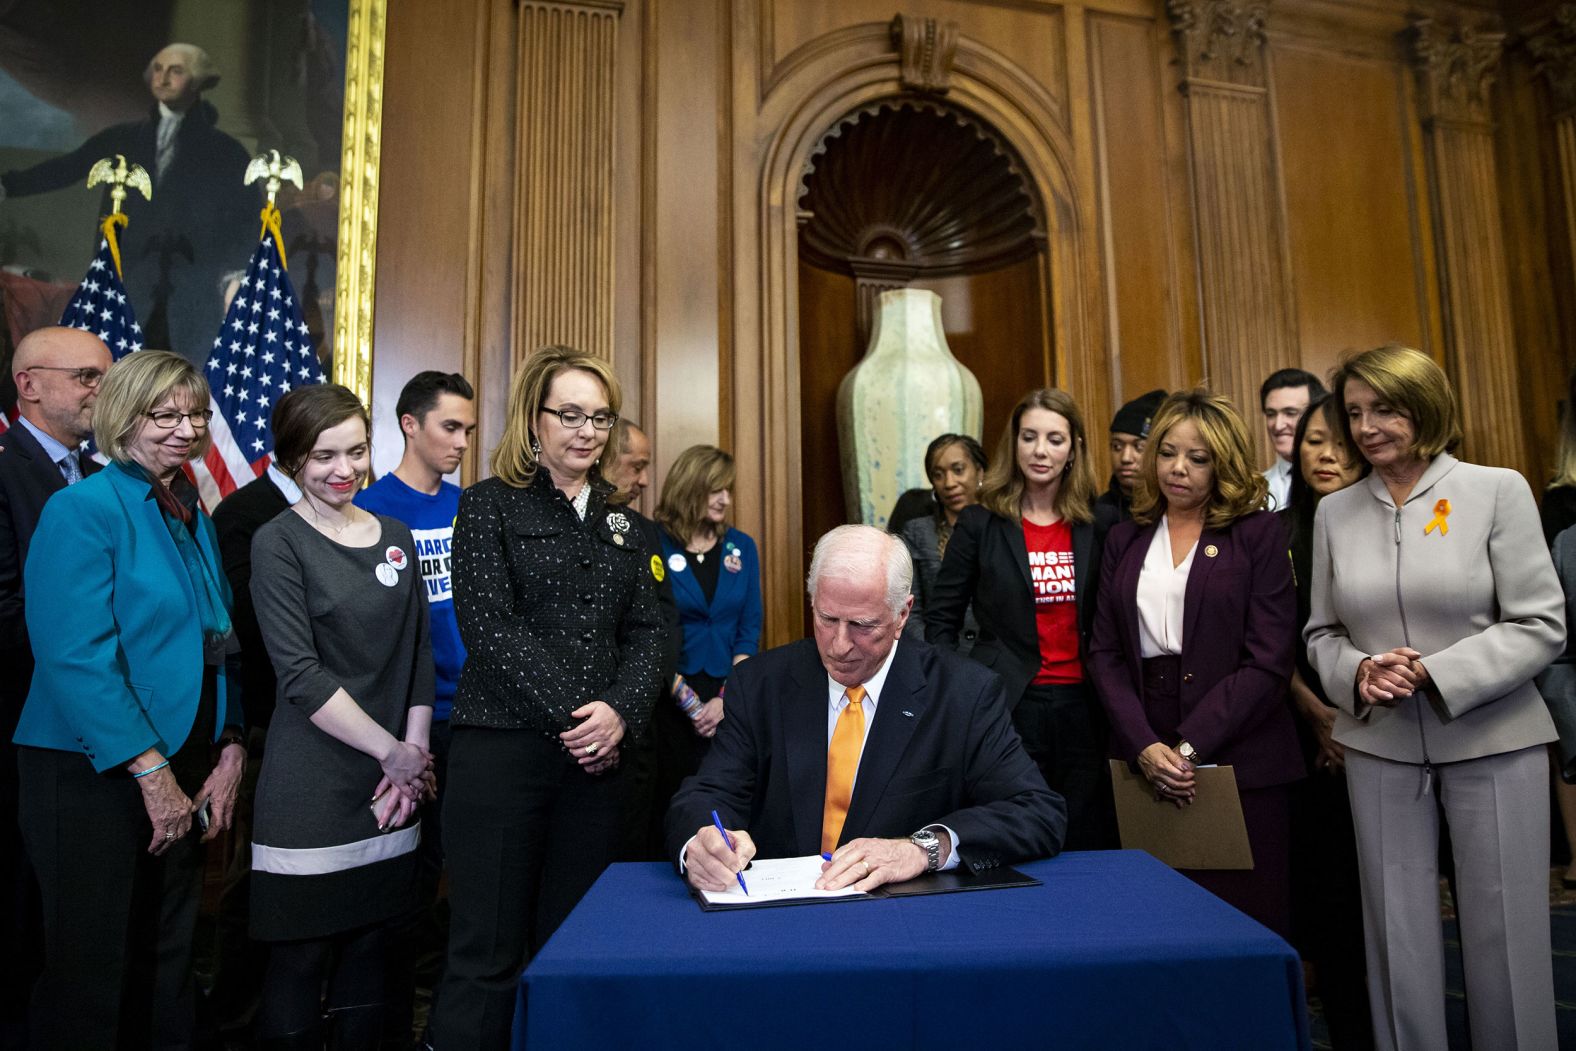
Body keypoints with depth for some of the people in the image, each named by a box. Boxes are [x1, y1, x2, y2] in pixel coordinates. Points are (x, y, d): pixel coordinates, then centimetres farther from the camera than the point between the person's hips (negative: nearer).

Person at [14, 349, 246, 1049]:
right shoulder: (82, 508, -11)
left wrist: (229, 751, 2)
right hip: (94, 776, -6)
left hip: (183, 772, 6)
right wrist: (152, 770, -18)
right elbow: (75, 656, -18)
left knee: (167, 962, 15)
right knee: (93, 969, 8)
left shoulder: (197, 518, 10)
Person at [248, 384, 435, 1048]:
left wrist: (415, 751, -2)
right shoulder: (278, 544, -5)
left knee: (366, 950, 14)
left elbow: (419, 655, 9)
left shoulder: (395, 537, 9)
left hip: (392, 788, 5)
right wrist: (392, 752, -12)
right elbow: (301, 676, -13)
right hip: (311, 788, -4)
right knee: (299, 959, 6)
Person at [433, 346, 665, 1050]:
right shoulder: (490, 504, 0)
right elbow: (489, 625, -10)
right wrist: (569, 717, -13)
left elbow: (645, 630, 9)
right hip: (503, 749, -4)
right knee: (488, 955, 3)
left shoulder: (617, 521, 14)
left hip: (598, 756, 5)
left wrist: (620, 710, -8)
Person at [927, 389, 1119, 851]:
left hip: (1081, 706, 2)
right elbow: (942, 620, 1)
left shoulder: (1099, 524, 5)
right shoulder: (979, 523, -1)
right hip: (1008, 706, -2)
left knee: (1087, 847, 11)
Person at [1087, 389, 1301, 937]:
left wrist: (1189, 748, -13)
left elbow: (1268, 661, -7)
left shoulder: (1258, 533, 2)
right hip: (1144, 763, 3)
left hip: (1235, 758, -2)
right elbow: (1105, 652, 6)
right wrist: (1145, 746, -9)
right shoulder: (1125, 540, 12)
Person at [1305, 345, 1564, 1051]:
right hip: (1380, 747, 2)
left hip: (1493, 742, -2)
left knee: (1505, 935, 7)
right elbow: (1322, 632, 9)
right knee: (1397, 936, 10)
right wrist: (1359, 673, -11)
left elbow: (1541, 625, -6)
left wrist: (1434, 672, -17)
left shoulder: (1498, 490, -3)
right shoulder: (1335, 511, 5)